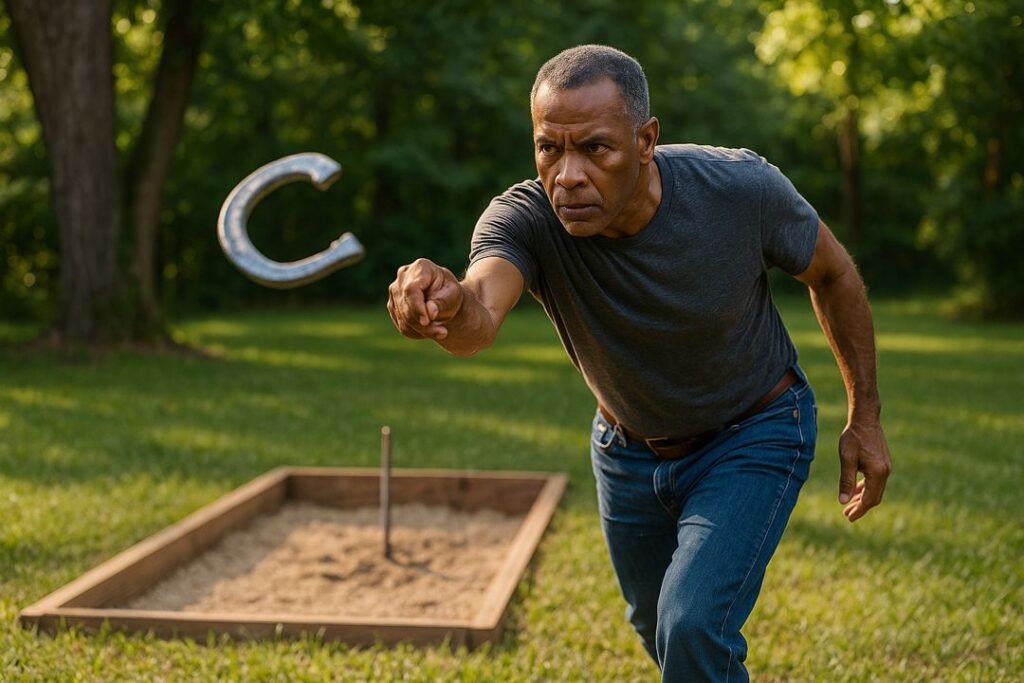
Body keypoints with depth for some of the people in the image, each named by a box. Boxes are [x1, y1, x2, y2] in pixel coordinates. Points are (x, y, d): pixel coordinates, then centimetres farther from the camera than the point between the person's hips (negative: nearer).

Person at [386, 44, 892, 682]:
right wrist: (449, 305, -76)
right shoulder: (525, 218, -29)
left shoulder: (743, 188, -29)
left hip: (753, 437, -3)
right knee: (658, 630, 23)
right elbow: (480, 315, -52)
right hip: (629, 450, 3)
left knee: (694, 627, -21)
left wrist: (865, 417, -6)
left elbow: (833, 272, -9)